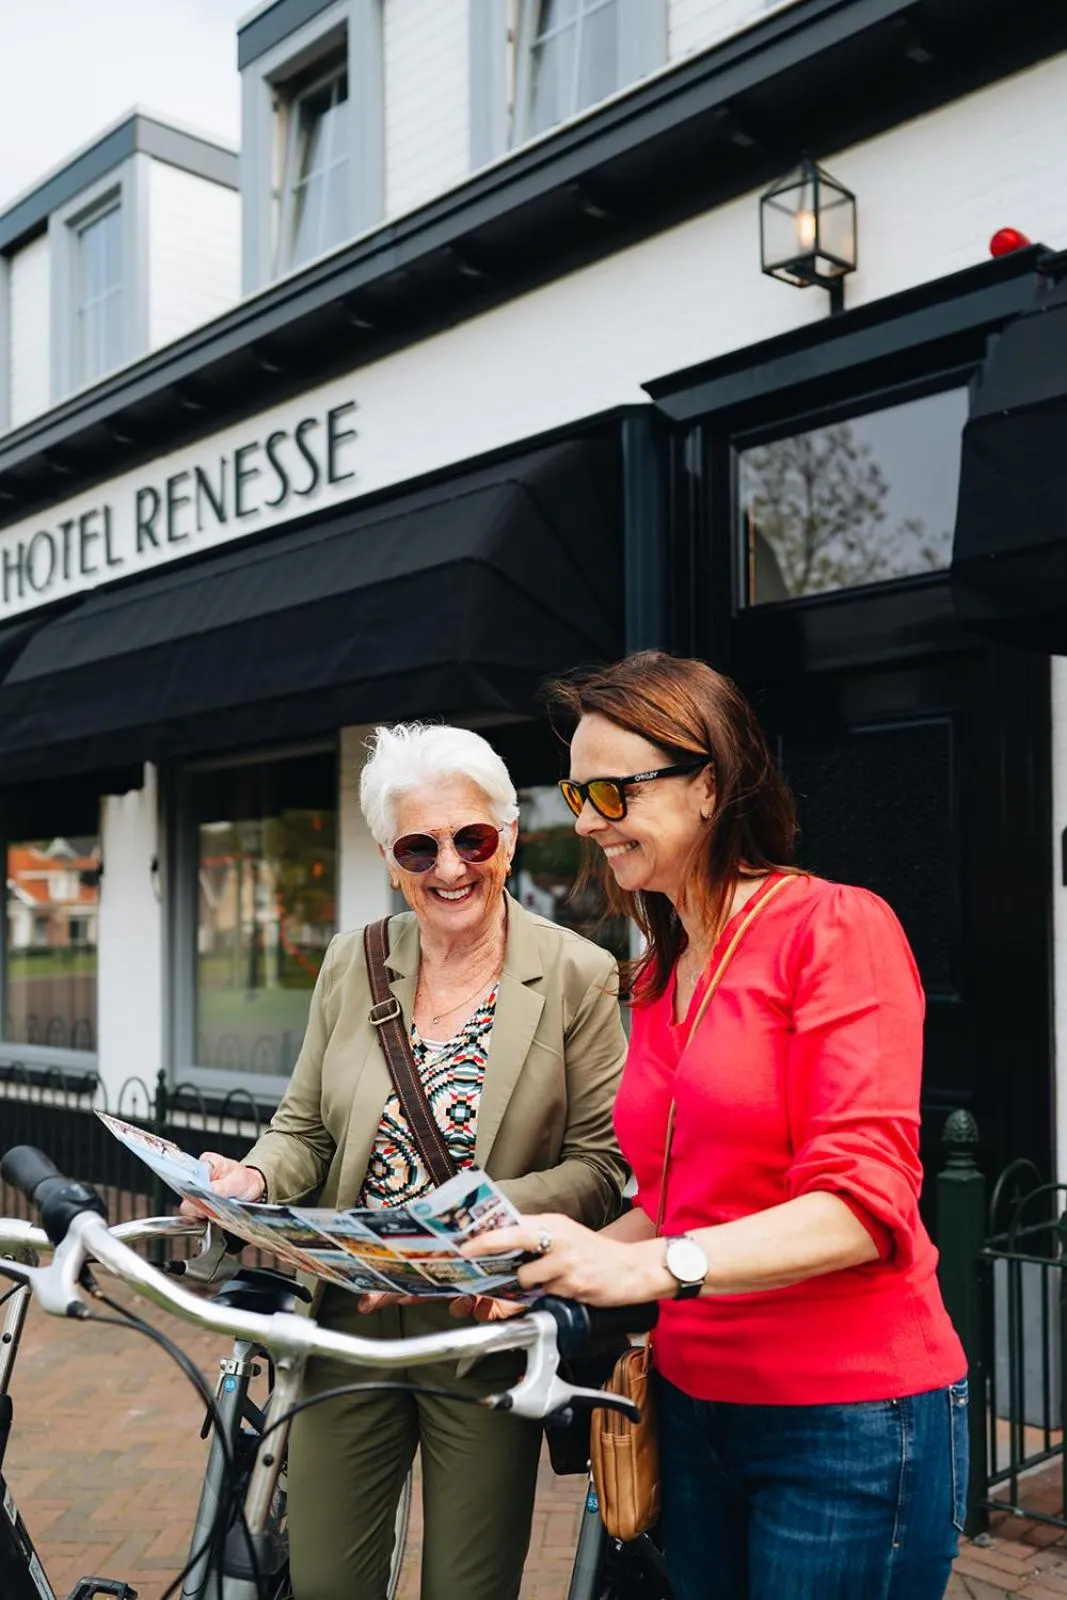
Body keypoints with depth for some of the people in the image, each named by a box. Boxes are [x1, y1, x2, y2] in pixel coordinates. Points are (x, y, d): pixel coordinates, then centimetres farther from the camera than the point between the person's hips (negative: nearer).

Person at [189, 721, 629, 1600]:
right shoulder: (353, 964, 2)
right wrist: (252, 1178, -13)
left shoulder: (578, 976, -9)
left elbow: (598, 1166, -10)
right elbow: (305, 1126, 8)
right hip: (349, 1321, 3)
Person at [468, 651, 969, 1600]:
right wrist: (542, 1268, -1)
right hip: (695, 1405, 7)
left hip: (851, 1418, -7)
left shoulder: (836, 928, -12)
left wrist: (651, 1266, -29)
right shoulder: (659, 975, 11)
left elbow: (864, 1206, -19)